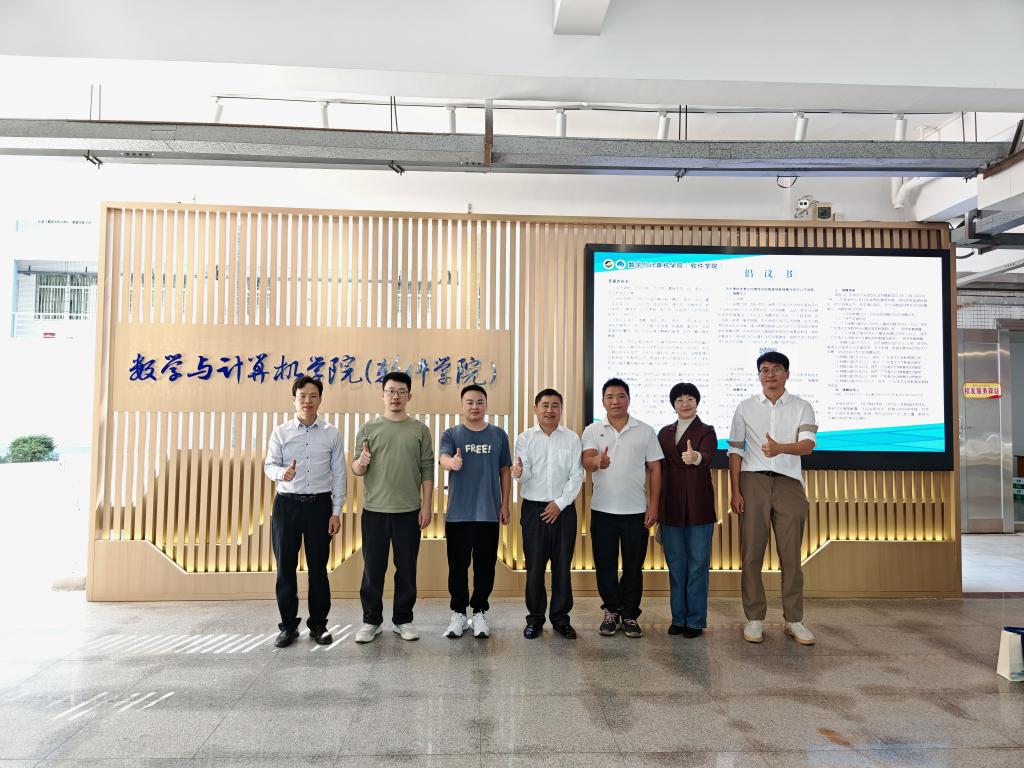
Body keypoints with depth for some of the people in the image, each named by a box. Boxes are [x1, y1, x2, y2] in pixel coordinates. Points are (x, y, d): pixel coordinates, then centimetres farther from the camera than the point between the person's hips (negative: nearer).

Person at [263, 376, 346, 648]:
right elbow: (269, 465, -1)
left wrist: (336, 512, -1)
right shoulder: (281, 432, 3)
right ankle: (288, 625, 21)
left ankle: (318, 624, 21)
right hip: (287, 503, 1)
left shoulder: (332, 433, 2)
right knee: (285, 566, 6)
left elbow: (339, 474, 3)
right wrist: (282, 472, -26)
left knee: (318, 567, 6)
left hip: (319, 504, 0)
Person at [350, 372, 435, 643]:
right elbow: (356, 469, 4)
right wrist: (361, 463, -19)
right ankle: (371, 620, 21)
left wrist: (427, 506, -3)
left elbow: (427, 470, 3)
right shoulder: (368, 428, 5)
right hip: (374, 510, 0)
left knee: (407, 569, 8)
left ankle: (403, 620, 22)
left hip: (409, 511, 0)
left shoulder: (420, 429, 4)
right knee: (373, 569, 7)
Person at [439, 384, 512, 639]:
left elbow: (505, 471, 10)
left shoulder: (498, 434, 7)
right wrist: (452, 463, -42)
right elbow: (443, 458, -18)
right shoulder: (451, 434, 2)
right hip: (458, 513, -1)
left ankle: (479, 613, 21)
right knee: (458, 565, 6)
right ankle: (458, 613, 20)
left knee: (485, 565, 6)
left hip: (489, 513, 1)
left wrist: (505, 504, 5)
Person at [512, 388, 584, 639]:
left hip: (563, 510, 0)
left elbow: (576, 476, 1)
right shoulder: (525, 438, 4)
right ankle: (535, 618, 17)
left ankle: (561, 618, 18)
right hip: (533, 509, 0)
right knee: (534, 566, 3)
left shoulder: (572, 439, 4)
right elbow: (525, 475, -4)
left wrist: (560, 503, -8)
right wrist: (518, 472, -27)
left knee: (562, 566, 5)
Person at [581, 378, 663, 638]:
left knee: (633, 566, 7)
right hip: (602, 510, 0)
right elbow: (586, 461, -14)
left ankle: (630, 615, 21)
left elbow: (654, 470, 4)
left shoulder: (645, 431, 4)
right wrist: (597, 462, -38)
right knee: (605, 565, 7)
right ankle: (611, 611, 24)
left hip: (636, 510, 0)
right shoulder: (592, 431, 2)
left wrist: (653, 505, -3)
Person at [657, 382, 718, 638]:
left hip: (698, 506, -3)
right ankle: (678, 618, 19)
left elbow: (708, 457, -19)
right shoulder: (665, 433, 13)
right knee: (676, 565, 9)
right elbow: (658, 468, 13)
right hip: (670, 507, 4)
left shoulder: (706, 431, 1)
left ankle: (696, 620, 11)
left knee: (698, 564, 1)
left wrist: (696, 457, -43)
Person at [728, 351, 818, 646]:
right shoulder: (745, 407, 7)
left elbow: (808, 444, -10)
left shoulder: (802, 407, 6)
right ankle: (755, 618, 12)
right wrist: (734, 491, -3)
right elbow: (735, 450, 5)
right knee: (751, 553, 2)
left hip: (789, 483, 0)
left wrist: (780, 448, -31)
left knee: (791, 555, 4)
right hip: (753, 481, 0)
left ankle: (794, 620, 16)